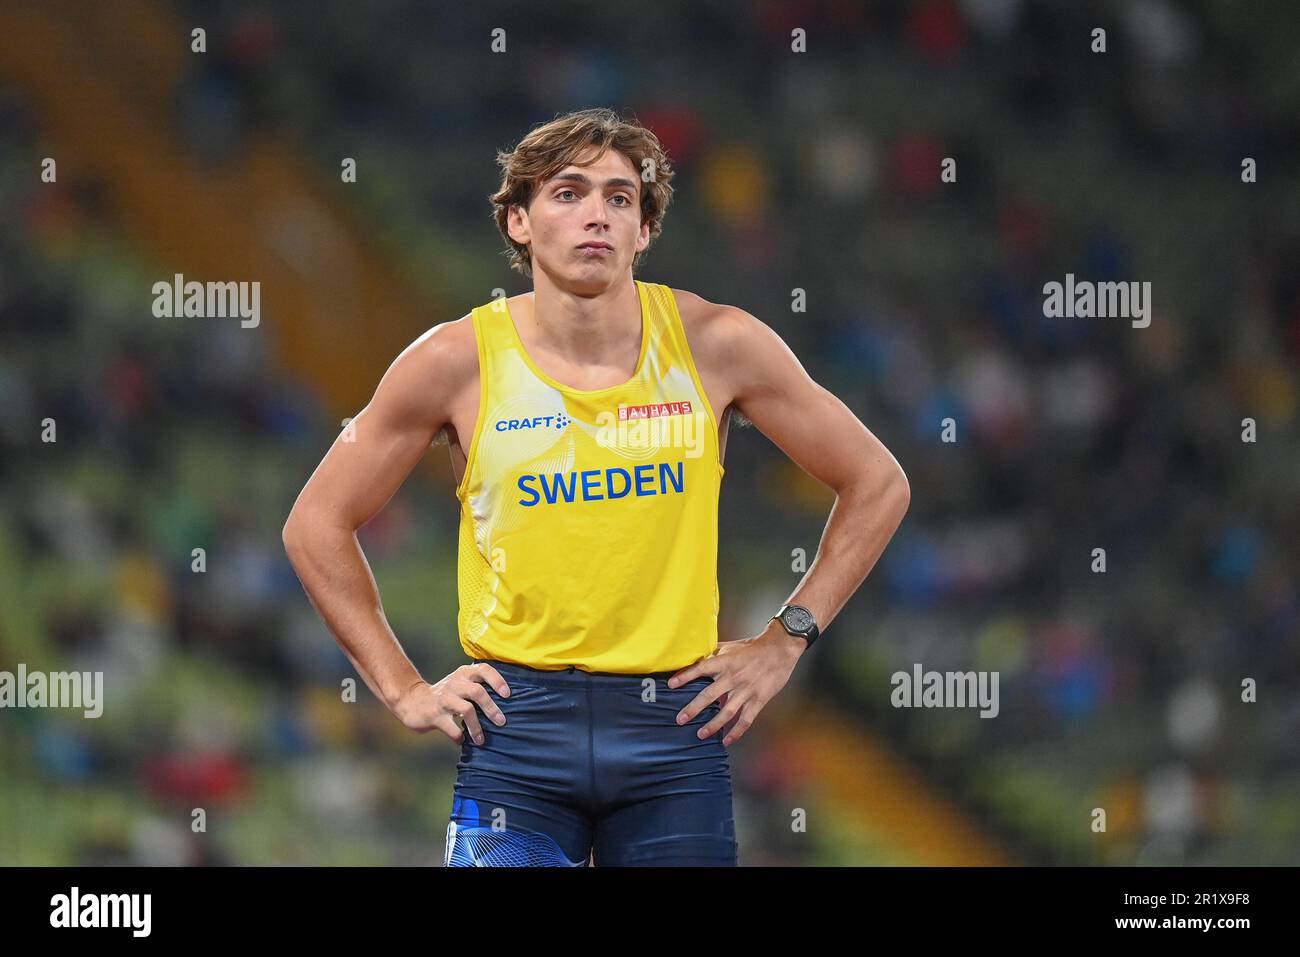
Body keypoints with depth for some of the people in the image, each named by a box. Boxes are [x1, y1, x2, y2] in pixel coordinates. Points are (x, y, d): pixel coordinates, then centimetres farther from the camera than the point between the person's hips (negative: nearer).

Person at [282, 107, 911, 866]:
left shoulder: (716, 345, -1)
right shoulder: (457, 363, -2)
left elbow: (877, 485, 10)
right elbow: (317, 526, 8)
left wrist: (786, 641, 5)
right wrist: (404, 690, 3)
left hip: (673, 724, 1)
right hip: (516, 727, -1)